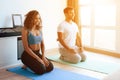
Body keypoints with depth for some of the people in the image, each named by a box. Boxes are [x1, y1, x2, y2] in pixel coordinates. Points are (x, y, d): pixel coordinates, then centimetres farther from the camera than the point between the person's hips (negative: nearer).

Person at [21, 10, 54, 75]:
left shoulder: (39, 29, 5)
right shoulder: (25, 30, -15)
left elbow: (42, 44, 8)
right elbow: (26, 47, -18)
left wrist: (43, 57, -6)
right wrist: (38, 59, -20)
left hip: (38, 53, 6)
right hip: (28, 55, -6)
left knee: (50, 67, -8)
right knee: (41, 70, -22)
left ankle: (33, 64, 14)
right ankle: (28, 64, 6)